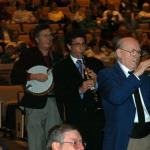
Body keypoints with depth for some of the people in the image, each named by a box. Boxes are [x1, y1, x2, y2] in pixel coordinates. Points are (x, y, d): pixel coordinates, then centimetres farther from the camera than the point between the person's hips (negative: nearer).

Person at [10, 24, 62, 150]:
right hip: (35, 103, -4)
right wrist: (33, 76, -14)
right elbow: (14, 77, -5)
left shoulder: (56, 57, 15)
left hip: (54, 102, 4)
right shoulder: (27, 55, 2)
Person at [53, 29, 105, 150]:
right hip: (75, 120, -2)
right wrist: (79, 90, -19)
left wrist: (96, 81, -10)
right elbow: (60, 96, -5)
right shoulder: (60, 68, 3)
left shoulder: (96, 64, 12)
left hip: (97, 117, 2)